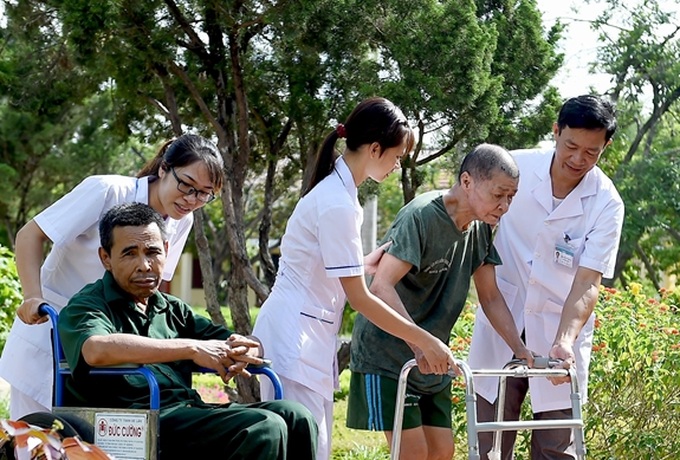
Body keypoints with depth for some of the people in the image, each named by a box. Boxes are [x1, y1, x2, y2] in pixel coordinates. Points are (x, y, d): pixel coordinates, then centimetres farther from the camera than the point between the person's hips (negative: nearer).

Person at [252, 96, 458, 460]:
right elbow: (359, 297, -18)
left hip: (311, 338, 10)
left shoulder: (337, 191, 10)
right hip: (294, 338, -10)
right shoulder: (337, 204, -19)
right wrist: (424, 341, -13)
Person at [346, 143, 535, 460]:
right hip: (385, 354, -8)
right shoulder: (421, 216, -22)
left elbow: (490, 297, 10)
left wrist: (521, 349, -2)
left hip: (432, 360, 8)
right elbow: (381, 287, -31)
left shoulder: (480, 228, 3)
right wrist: (420, 345, -41)